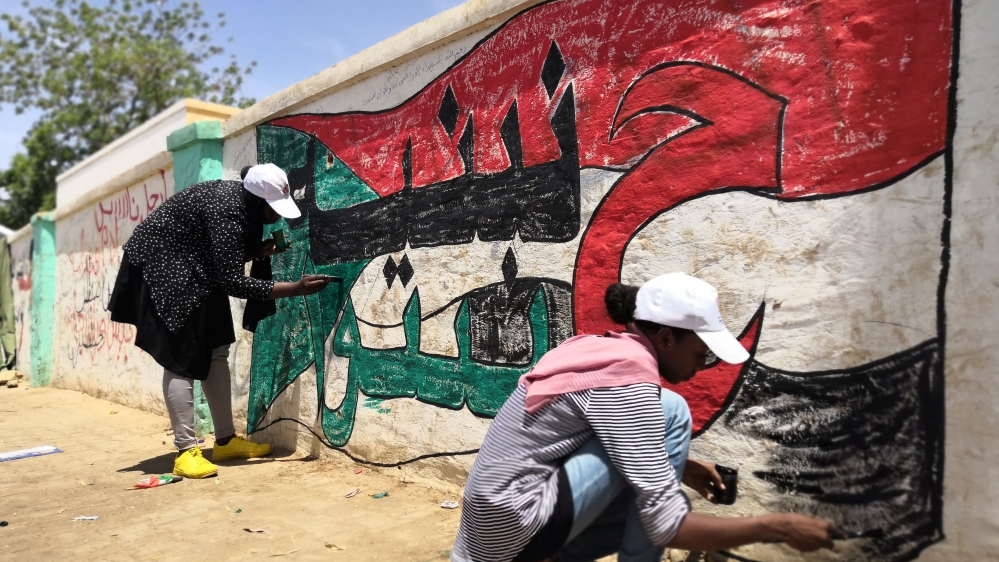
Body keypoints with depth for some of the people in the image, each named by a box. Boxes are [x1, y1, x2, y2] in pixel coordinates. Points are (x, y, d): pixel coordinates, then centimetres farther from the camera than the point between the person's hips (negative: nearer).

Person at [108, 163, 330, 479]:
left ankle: (226, 441, 13)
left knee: (215, 352, 7)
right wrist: (296, 289, -32)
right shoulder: (226, 210, -31)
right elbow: (233, 282, -32)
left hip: (193, 270, 10)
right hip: (160, 266, -10)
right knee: (181, 360, -12)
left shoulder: (245, 203, -3)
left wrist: (259, 251, -11)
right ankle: (186, 452, -7)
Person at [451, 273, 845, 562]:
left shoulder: (603, 348, 7)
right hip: (516, 526, -9)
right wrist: (780, 527, -11)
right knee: (671, 411, -14)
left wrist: (678, 466, 13)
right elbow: (668, 527, -19)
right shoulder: (629, 380, -19)